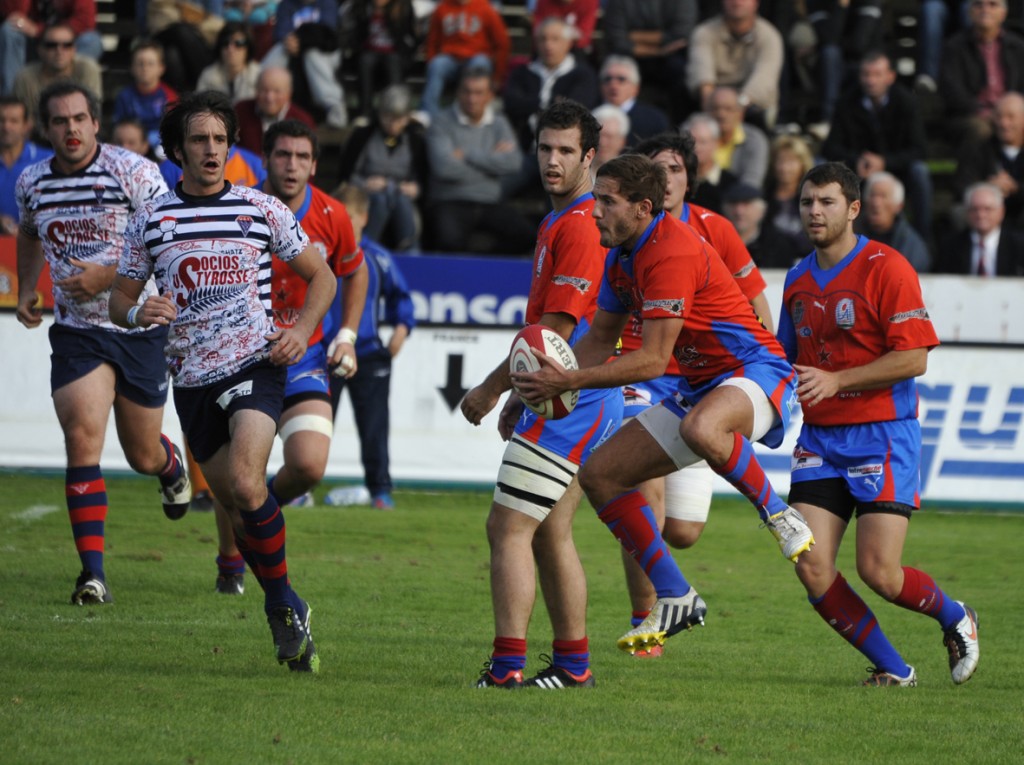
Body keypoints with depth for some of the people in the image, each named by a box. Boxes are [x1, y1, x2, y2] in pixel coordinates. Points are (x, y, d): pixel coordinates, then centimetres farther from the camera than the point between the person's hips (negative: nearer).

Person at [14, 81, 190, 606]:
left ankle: (172, 467, 52)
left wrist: (109, 275, -23)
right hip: (76, 331, 2)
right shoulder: (31, 184, 1)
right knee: (82, 436, -18)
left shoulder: (133, 173, -14)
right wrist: (25, 290, 10)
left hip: (140, 326, -2)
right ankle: (93, 574, -18)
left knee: (143, 457, 11)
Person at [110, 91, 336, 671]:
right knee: (233, 502, 7)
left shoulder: (262, 210, 1)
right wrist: (138, 312, -11)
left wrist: (302, 330, -5)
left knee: (246, 485, -23)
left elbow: (322, 275, 11)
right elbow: (120, 298, 12)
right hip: (193, 378, 3)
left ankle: (282, 602, -8)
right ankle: (288, 615, 23)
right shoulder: (151, 220, 5)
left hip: (255, 365, -3)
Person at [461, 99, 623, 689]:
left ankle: (508, 665, -16)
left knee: (508, 529, -12)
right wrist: (521, 396, 22)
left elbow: (556, 330, -20)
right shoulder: (557, 221, 17)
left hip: (570, 403, -10)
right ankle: (573, 662, 16)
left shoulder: (580, 226, -16)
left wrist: (493, 387, -13)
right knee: (551, 534, 13)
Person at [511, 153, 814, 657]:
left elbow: (652, 360, -25)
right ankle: (674, 599, 7)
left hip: (756, 372, -10)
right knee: (600, 474, 1)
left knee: (700, 429, -44)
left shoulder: (672, 253, -23)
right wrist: (549, 380, 1)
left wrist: (568, 381, -25)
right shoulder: (621, 256, 8)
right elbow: (599, 341, 17)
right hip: (701, 385, 10)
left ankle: (777, 515, -19)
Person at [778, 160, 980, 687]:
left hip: (882, 434, -6)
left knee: (879, 573, -12)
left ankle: (955, 618, 20)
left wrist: (835, 381, -20)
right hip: (819, 438, 6)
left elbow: (914, 358, -14)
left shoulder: (886, 268, -9)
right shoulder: (798, 281, 12)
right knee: (812, 569, -9)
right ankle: (892, 669, 7)